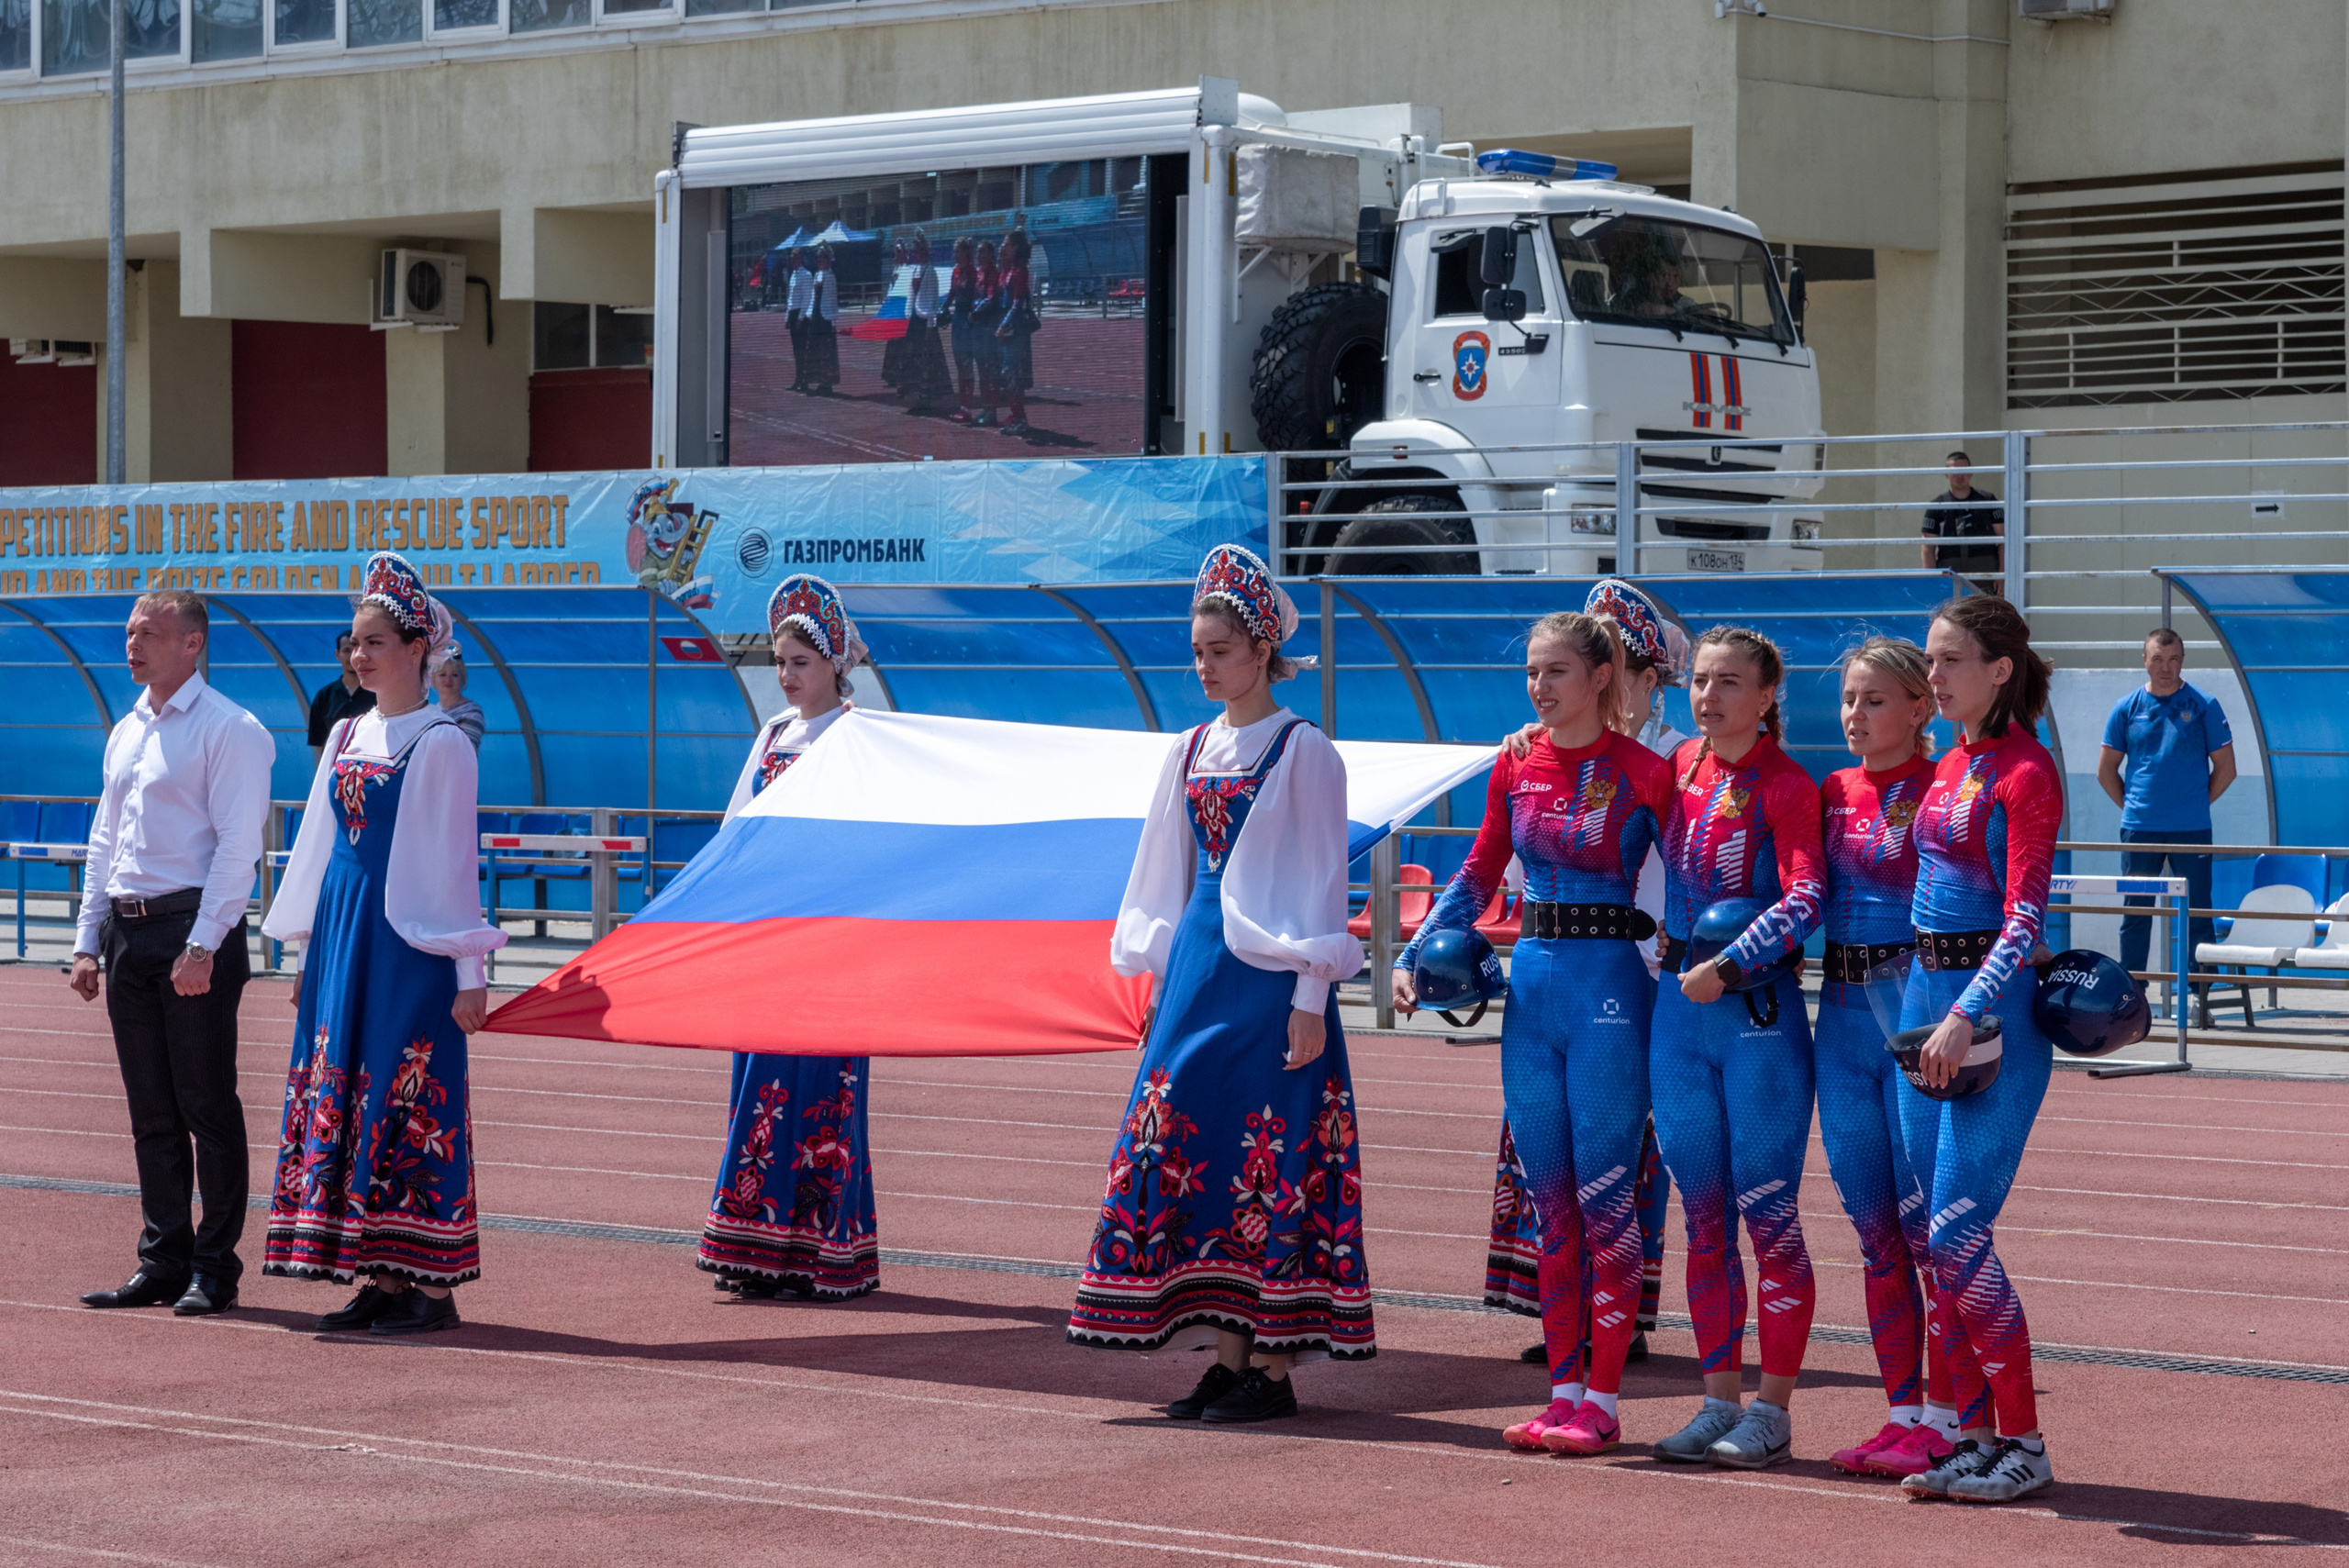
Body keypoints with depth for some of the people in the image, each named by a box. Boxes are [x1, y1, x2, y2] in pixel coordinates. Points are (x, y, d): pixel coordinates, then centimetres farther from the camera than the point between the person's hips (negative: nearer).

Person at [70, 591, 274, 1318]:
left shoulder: (229, 732, -7)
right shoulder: (126, 732, 17)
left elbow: (237, 847, -13)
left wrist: (202, 947, -19)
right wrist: (89, 942, 15)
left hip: (195, 931, -7)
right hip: (127, 931, 7)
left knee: (207, 1106, -3)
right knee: (151, 1109, 9)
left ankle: (215, 1267, 2)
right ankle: (163, 1260, 15)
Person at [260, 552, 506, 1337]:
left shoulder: (441, 744, -7)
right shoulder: (347, 736, 13)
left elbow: (455, 860, -8)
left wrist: (469, 973, -10)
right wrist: (308, 951, 17)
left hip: (408, 942, -7)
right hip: (342, 932, 7)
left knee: (412, 1100, -6)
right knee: (340, 1091, 5)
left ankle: (433, 1281, -1)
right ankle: (383, 1277, 10)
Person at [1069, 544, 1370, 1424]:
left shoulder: (1303, 752, -6)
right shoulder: (1192, 751, 14)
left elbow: (1321, 882, -8)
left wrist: (1310, 997, -13)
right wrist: (1157, 977, 14)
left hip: (1267, 973, -7)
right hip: (1198, 958, 7)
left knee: (1272, 1160, -6)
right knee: (1184, 1141, 3)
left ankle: (1275, 1367, -1)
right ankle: (1227, 1358, 9)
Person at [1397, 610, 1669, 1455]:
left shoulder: (1643, 774, -8)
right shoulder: (1515, 767, 8)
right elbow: (1479, 874, 15)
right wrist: (1416, 955, 6)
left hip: (1611, 986, -6)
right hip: (1532, 982, 6)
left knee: (1604, 1197, -2)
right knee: (1550, 1200, 8)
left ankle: (1602, 1401, 3)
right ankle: (1563, 1391, 15)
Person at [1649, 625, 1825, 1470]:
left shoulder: (1784, 786, -10)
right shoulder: (1683, 767, 9)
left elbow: (1804, 899, -23)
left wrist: (1726, 968, -27)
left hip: (1758, 1014, -6)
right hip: (1679, 1013, 6)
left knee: (1769, 1215, -2)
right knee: (1703, 1217, 9)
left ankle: (1772, 1412, 4)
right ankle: (1719, 1400, 17)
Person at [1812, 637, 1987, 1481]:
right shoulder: (1833, 793, 12)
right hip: (1843, 1015, 6)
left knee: (1930, 1223, -5)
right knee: (1873, 1226, 9)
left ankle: (1954, 1419, 1)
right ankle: (1904, 1412, 16)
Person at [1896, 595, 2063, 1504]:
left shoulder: (2026, 773, -11)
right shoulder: (1949, 767, 13)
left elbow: (2024, 915, -18)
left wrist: (1966, 1016, -27)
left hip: (1995, 1004, -8)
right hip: (1925, 991, 8)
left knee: (1958, 1235, -11)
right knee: (1937, 1238, 7)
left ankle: (2024, 1444, -2)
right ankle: (1971, 1435, 13)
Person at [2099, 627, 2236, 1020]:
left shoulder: (2203, 706, 1)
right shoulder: (2128, 708, 5)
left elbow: (2225, 769, 6)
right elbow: (2106, 771, 12)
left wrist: (2196, 804, 4)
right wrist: (2133, 807, 6)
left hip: (2191, 830, -2)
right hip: (2139, 830, 2)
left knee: (2197, 914, 0)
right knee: (2135, 914, 5)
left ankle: (2200, 995, 6)